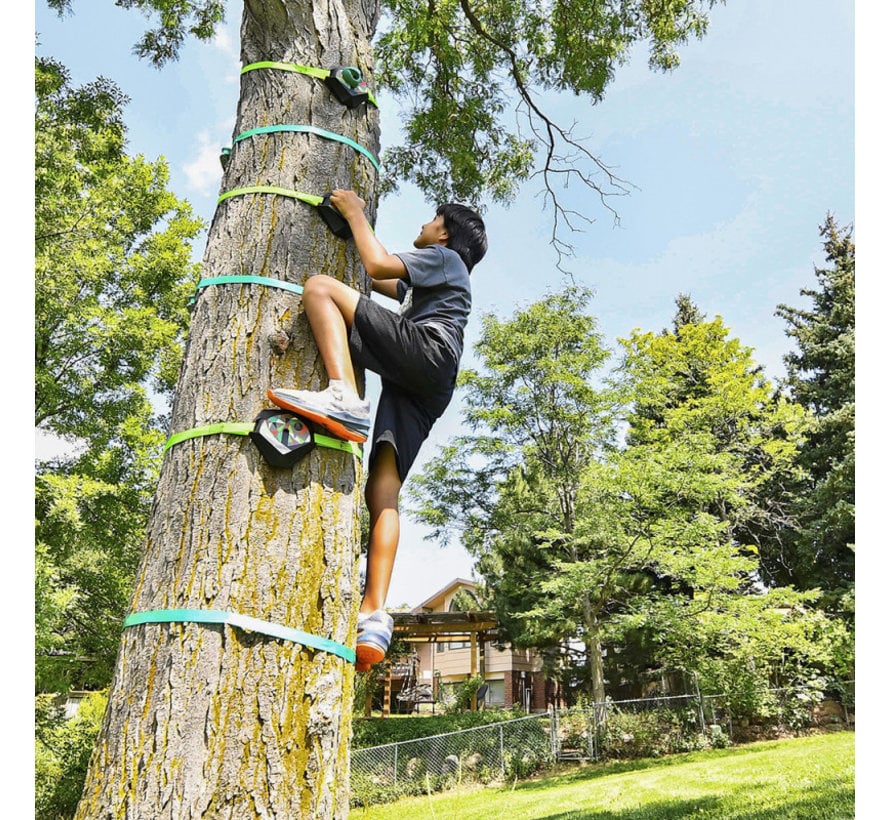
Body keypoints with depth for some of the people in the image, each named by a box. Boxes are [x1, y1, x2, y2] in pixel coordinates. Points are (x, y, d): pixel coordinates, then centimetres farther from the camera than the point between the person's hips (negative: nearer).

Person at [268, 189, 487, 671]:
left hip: (426, 353, -8)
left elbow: (378, 265, 0)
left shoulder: (444, 258, 18)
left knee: (319, 287, -14)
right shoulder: (427, 285, 45)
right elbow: (378, 281, 55)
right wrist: (354, 225, 60)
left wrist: (355, 214, 15)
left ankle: (345, 397, -39)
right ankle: (374, 614, -19)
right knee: (383, 494, -6)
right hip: (425, 389, 8)